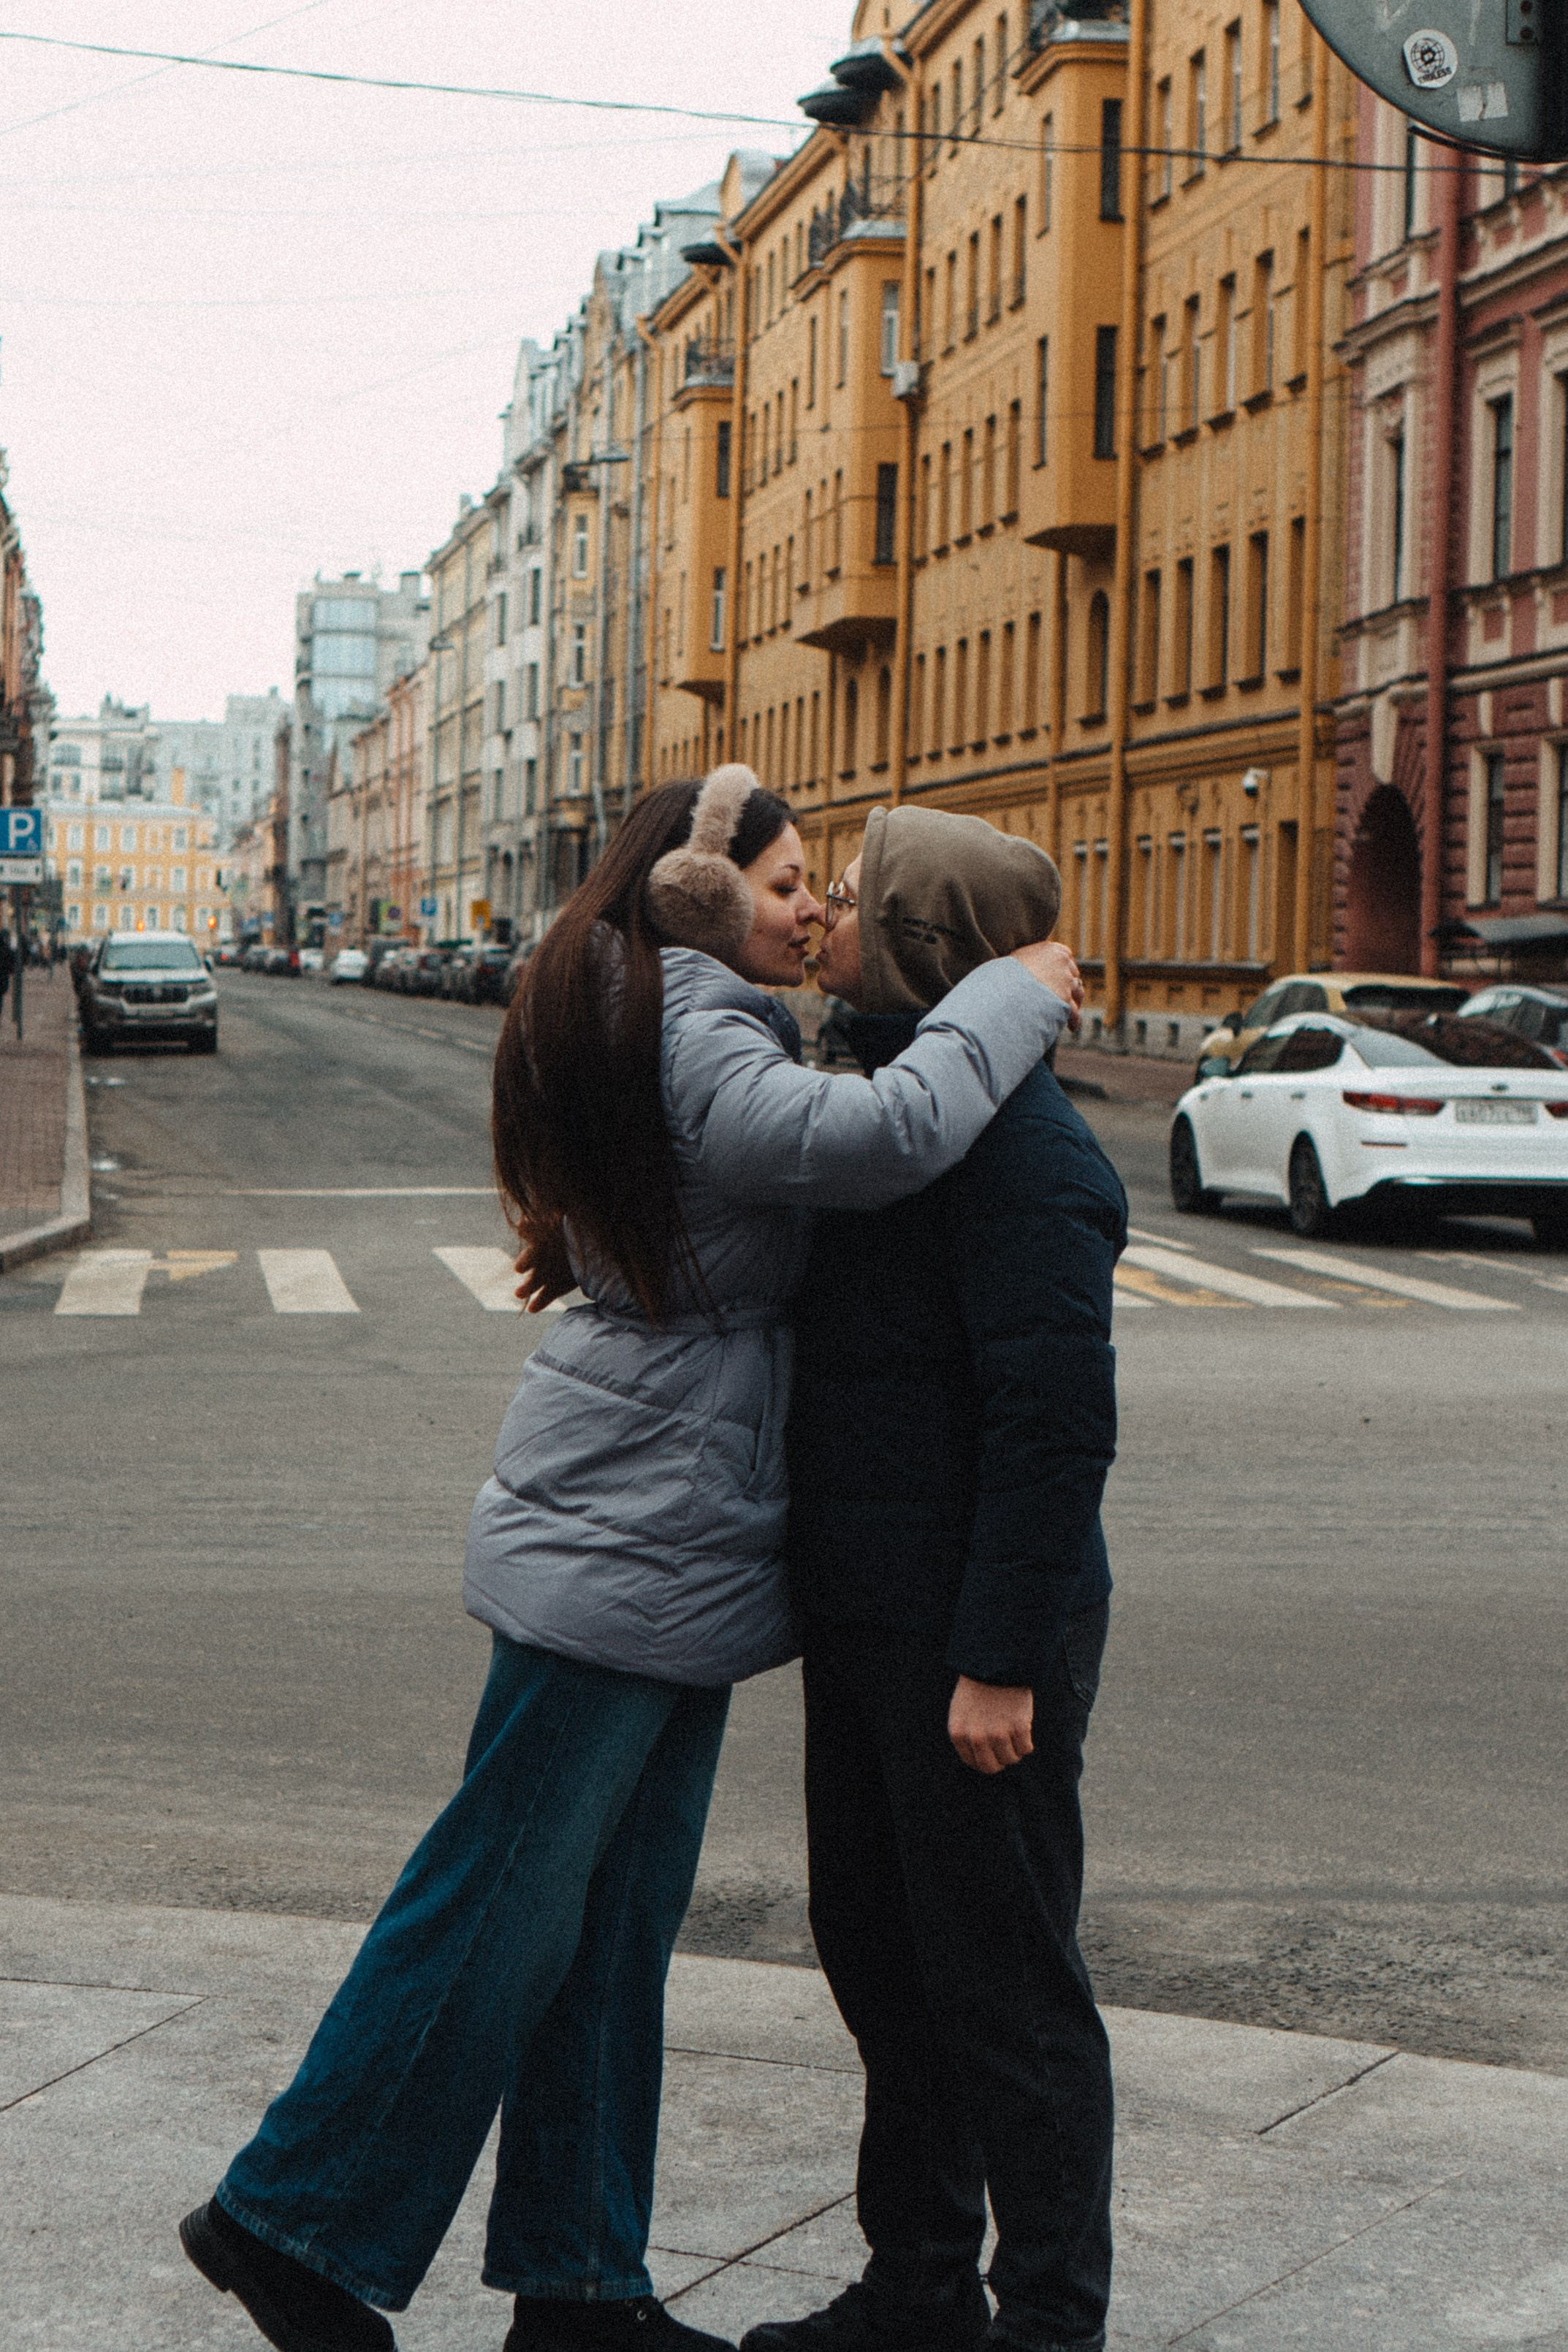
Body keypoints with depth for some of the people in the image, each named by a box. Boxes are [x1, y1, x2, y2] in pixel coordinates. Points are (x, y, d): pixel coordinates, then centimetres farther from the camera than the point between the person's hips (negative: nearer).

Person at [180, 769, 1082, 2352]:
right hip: (621, 1545, -10)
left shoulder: (683, 1034, 15)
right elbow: (880, 1135, -33)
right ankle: (290, 2214, 14)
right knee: (507, 1900, 0)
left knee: (620, 1919, 14)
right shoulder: (693, 1049, -18)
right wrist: (1012, 997, -19)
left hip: (673, 1547, 10)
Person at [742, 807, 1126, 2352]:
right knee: (876, 1947, 19)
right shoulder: (892, 1101, 11)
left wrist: (1002, 1660, -24)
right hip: (867, 1614, 10)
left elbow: (1057, 1424, -24)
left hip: (969, 1637, -10)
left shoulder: (1016, 1145, -20)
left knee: (1002, 1980, 1)